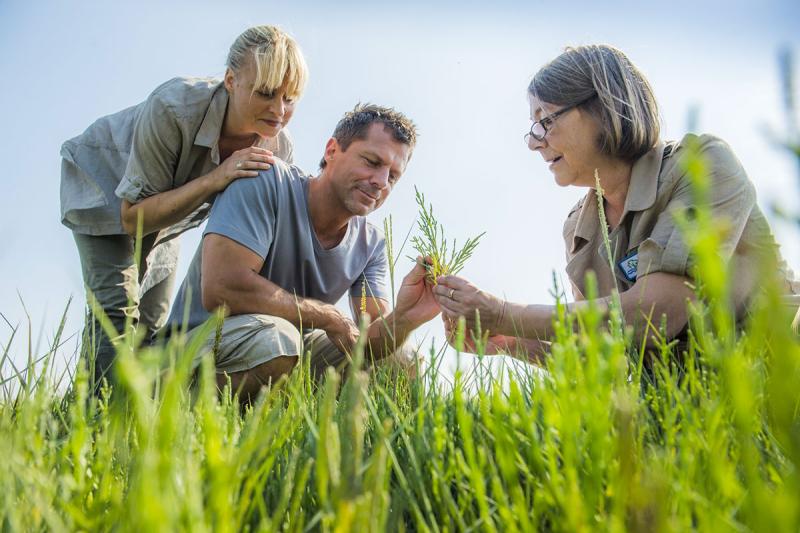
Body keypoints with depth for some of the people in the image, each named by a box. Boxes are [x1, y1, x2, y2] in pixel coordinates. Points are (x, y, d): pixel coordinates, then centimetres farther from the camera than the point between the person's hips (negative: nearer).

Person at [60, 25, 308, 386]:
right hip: (102, 179, -5)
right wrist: (215, 180, -46)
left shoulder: (278, 148, -25)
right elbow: (132, 217, -34)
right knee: (118, 304, -22)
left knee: (152, 321, 6)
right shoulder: (175, 108, -40)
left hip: (161, 211, 5)